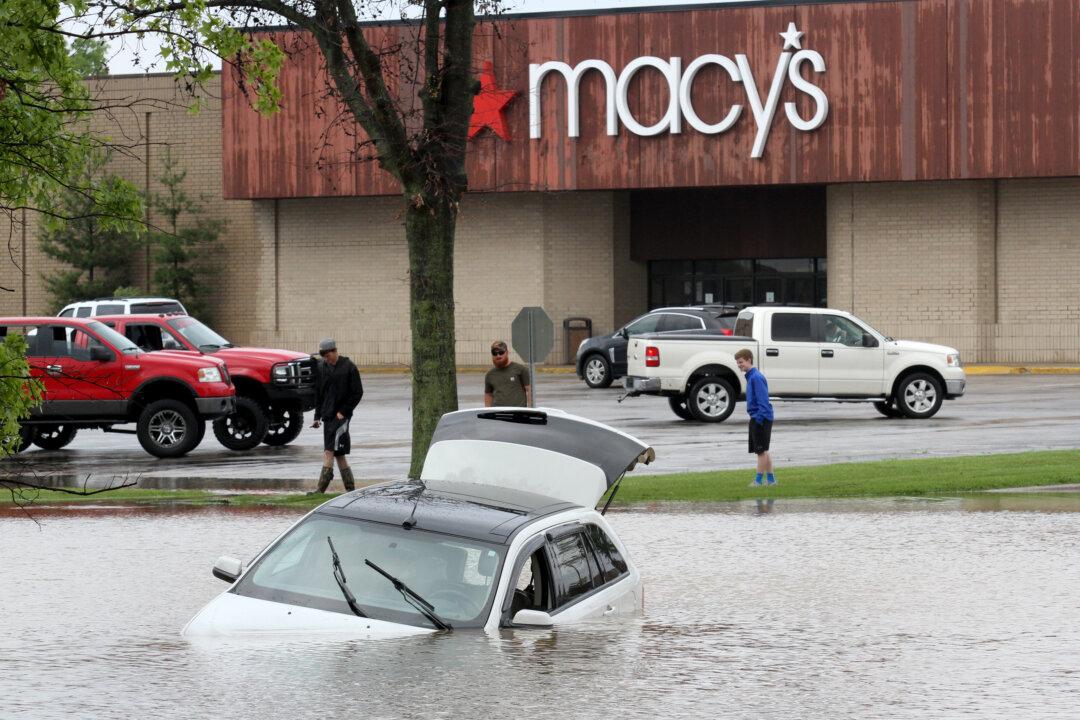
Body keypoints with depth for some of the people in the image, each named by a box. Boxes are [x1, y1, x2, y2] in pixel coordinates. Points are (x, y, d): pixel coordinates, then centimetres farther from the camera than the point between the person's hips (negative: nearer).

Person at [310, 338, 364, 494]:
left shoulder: (349, 367, -6)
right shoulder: (322, 367, 10)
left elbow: (357, 393, -5)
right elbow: (318, 393, 16)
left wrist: (343, 412, -11)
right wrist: (317, 416, 10)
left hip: (341, 416, -6)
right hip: (328, 416, 6)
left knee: (329, 451, -14)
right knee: (339, 454, 8)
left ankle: (321, 489, -17)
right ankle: (351, 488, 15)